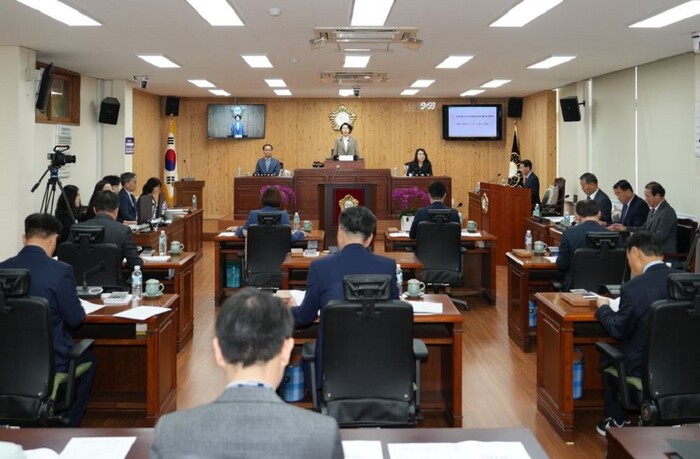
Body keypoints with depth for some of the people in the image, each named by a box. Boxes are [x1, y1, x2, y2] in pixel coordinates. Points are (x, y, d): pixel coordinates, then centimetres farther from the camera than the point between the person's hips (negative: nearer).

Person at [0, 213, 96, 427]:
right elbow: (75, 318, -11)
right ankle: (68, 425, 33)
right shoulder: (61, 270, -19)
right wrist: (79, 307, 11)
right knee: (88, 359, 28)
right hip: (50, 360, -5)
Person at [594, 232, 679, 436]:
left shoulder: (633, 288, -22)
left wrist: (603, 308, 10)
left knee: (607, 358, 23)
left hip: (645, 367, -5)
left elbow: (618, 331, -9)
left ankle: (617, 422, 31)